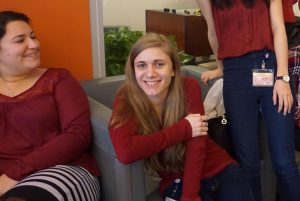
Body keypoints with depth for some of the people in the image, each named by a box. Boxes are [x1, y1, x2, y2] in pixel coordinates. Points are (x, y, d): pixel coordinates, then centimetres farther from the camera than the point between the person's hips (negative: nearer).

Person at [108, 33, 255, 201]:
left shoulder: (189, 88, -11)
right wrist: (184, 129, -25)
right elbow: (124, 152, -32)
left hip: (219, 169, 2)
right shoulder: (126, 100, -15)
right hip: (176, 181, -1)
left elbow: (196, 146, -16)